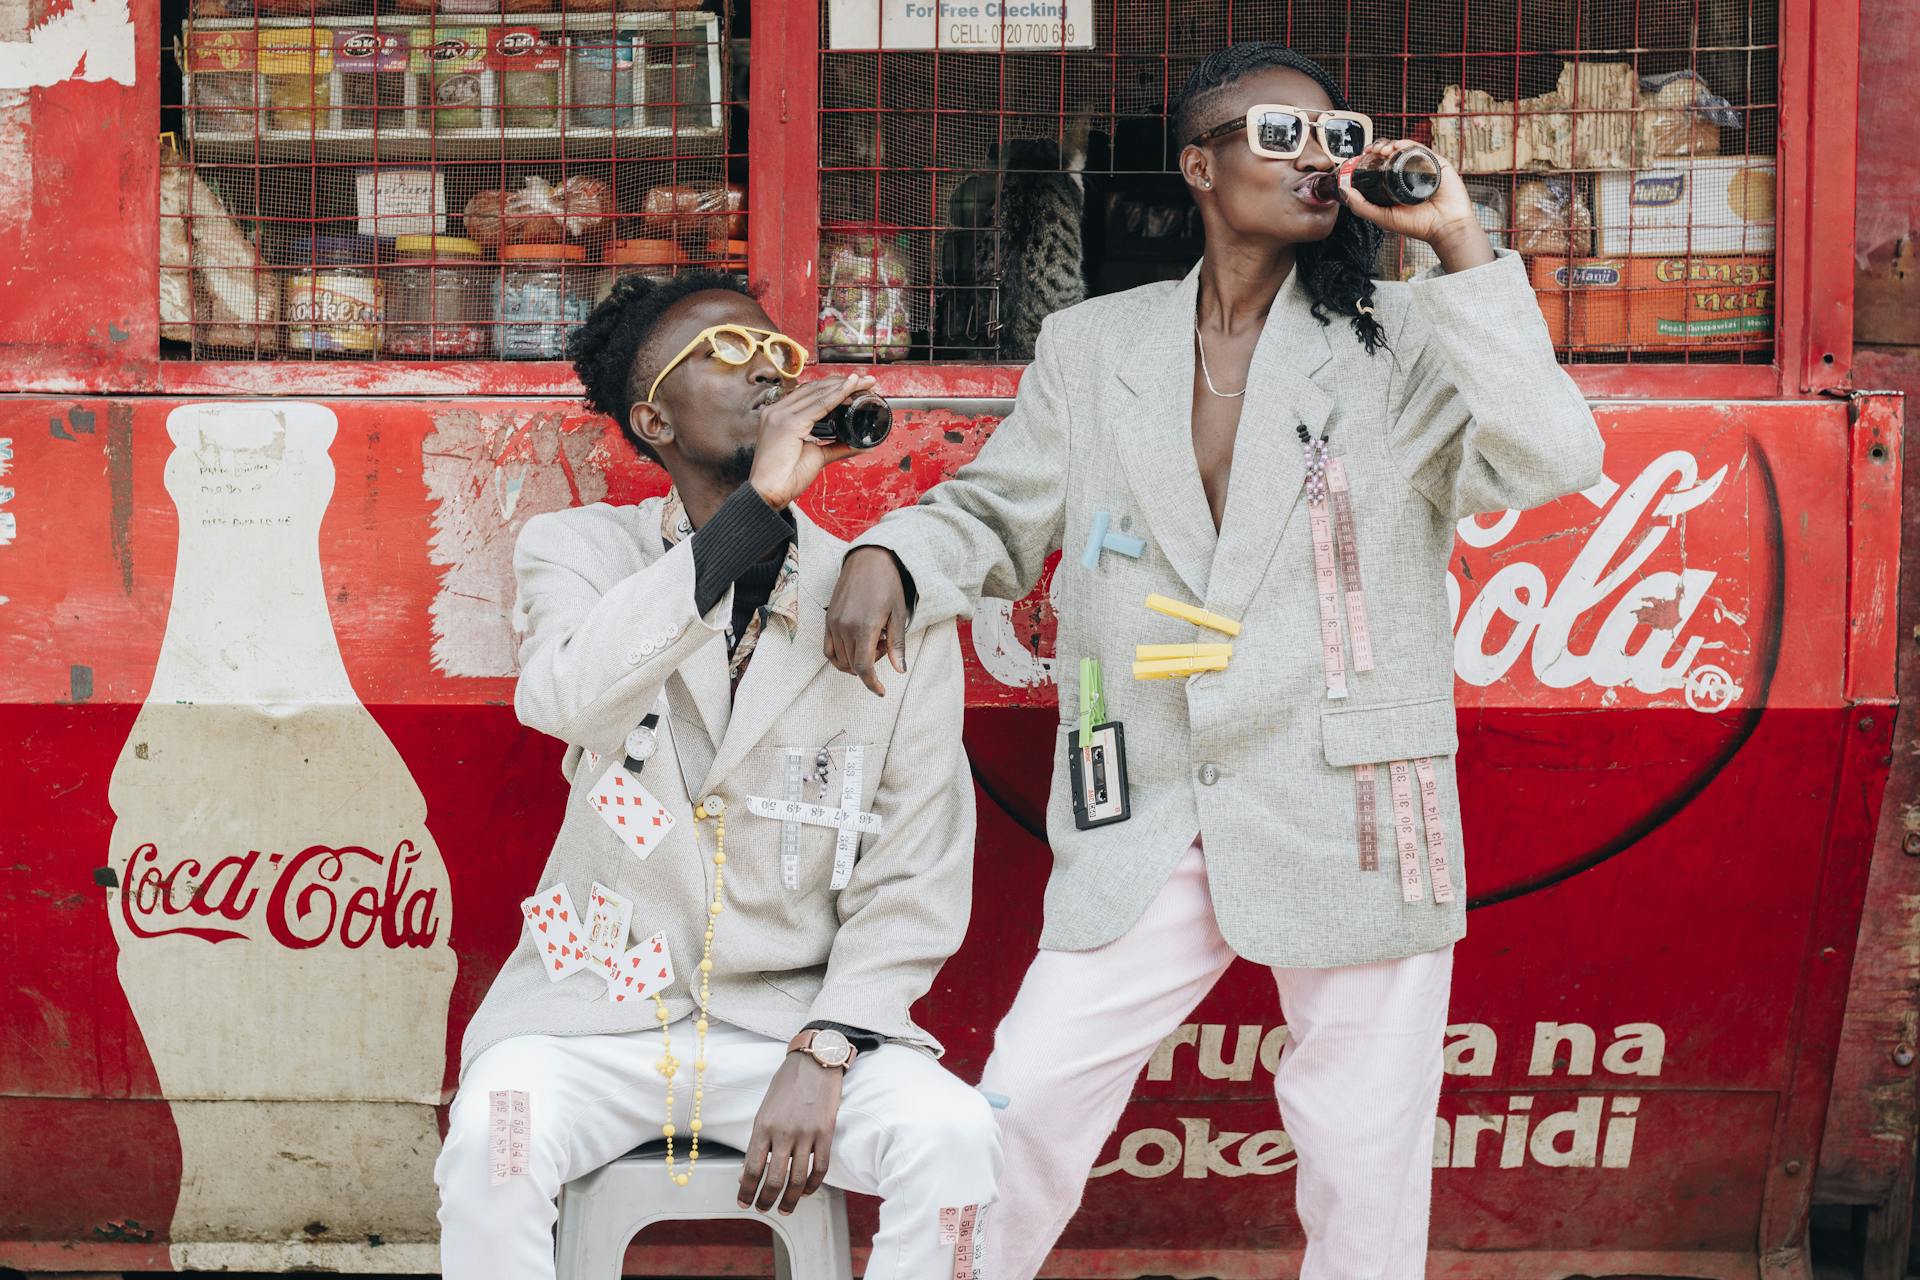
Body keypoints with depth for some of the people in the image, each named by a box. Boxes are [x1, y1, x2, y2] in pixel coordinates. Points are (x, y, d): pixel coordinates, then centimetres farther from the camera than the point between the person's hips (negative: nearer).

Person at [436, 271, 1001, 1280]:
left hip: (793, 1010, 1)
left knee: (953, 1139, -26)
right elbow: (565, 698, -24)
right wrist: (754, 504, -28)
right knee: (493, 1138, -31)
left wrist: (822, 1055, -13)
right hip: (597, 1010, -1)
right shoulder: (579, 550, 2)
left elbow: (916, 880, 1)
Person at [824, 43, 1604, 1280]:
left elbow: (1549, 463, -13)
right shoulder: (1091, 347, 9)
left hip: (1349, 822, -1)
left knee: (1365, 1158, 5)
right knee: (1022, 1106, 0)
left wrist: (1463, 246, -14)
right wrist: (887, 559, -7)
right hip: (1146, 830, 2)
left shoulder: (1400, 339, 1)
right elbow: (996, 513, 15)